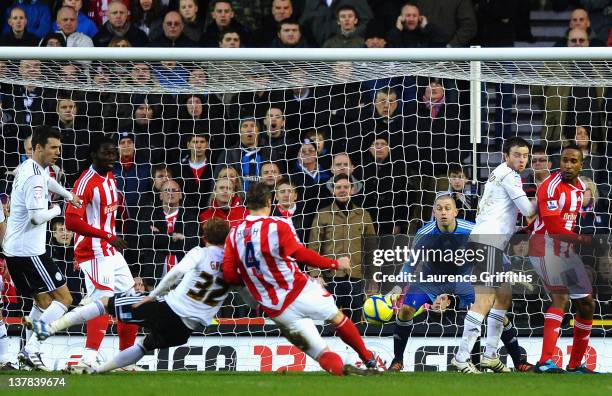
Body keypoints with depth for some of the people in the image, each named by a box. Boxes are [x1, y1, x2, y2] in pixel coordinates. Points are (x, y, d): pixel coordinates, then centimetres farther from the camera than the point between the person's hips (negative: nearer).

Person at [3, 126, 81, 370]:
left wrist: (69, 196, 46)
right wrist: (56, 210, -8)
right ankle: (32, 349, -16)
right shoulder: (34, 177, -19)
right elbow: (37, 216, -27)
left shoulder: (29, 168, 13)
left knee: (43, 302, 18)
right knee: (63, 298, -7)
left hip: (14, 249, 10)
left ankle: (27, 352, 12)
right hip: (29, 251, -10)